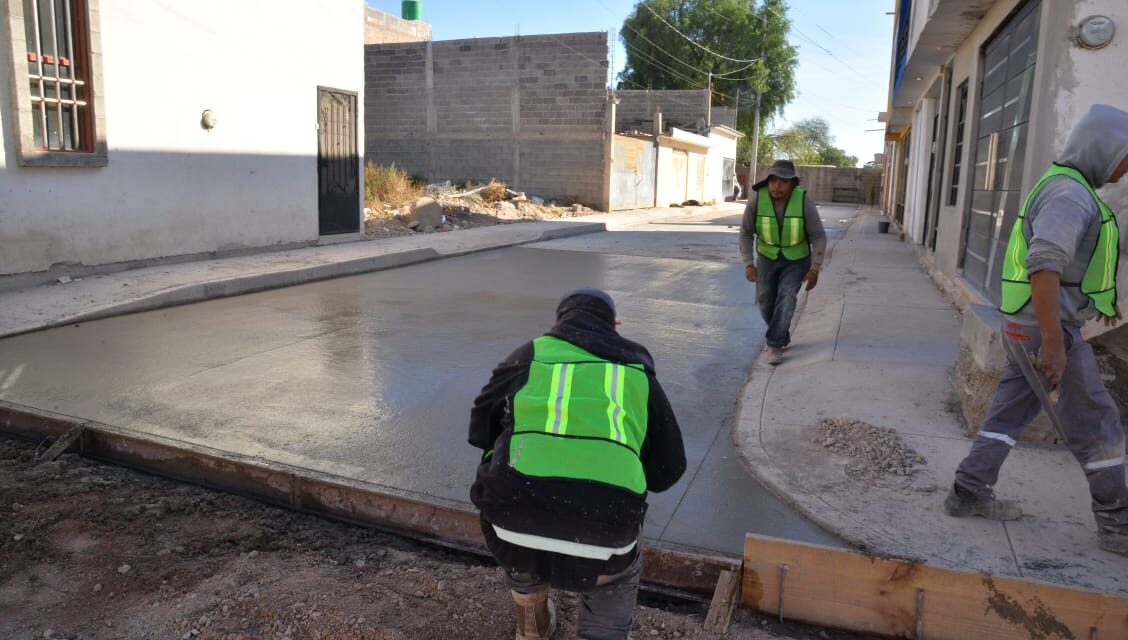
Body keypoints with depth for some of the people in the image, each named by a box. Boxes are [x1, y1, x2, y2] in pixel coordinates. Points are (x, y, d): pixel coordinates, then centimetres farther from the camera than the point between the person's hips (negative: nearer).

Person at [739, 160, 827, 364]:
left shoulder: (804, 202, -25)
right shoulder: (757, 199, -22)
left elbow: (818, 236, -17)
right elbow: (746, 233, -11)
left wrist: (815, 269, -23)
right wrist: (748, 264, -18)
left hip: (797, 259, -2)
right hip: (768, 256, 2)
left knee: (786, 296, -22)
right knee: (766, 301, 4)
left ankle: (774, 345, -12)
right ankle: (782, 336, 31)